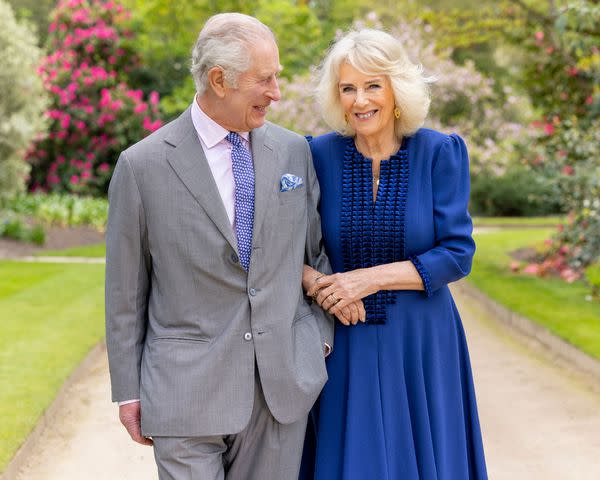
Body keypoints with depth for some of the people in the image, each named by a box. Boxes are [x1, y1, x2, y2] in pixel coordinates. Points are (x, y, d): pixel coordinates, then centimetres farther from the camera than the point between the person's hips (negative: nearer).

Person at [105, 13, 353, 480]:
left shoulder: (294, 151, 5)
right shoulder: (142, 165, -6)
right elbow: (125, 291, -1)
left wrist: (322, 336, 10)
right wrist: (128, 392, 1)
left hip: (284, 381, 3)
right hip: (187, 385, -3)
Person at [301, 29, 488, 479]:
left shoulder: (439, 152, -6)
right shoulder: (319, 154, -3)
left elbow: (457, 253, -9)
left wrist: (371, 277, -18)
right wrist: (313, 283, -18)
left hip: (420, 343, 0)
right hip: (344, 345, 1)